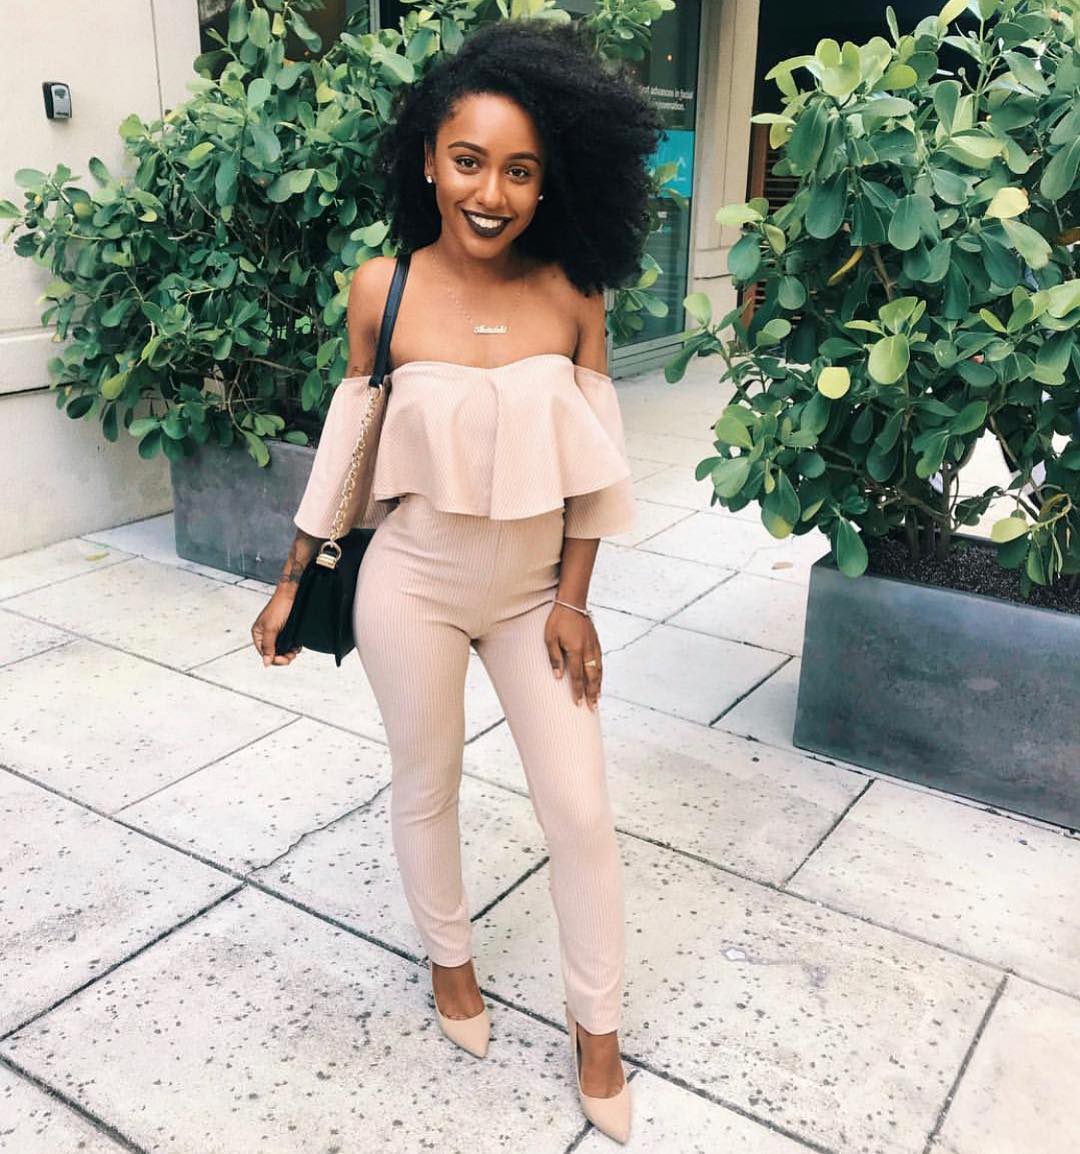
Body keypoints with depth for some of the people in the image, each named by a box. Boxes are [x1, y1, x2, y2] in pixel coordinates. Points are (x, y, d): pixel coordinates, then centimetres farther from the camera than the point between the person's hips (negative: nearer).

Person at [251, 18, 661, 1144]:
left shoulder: (571, 291, -10)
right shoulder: (382, 289, -11)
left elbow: (592, 459, -4)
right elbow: (348, 443, -1)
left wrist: (571, 598, -4)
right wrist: (292, 581, 3)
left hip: (536, 591, 1)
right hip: (413, 588, 0)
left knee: (581, 811, 7)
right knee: (426, 787, 17)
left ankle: (596, 1022, 30)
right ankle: (449, 955, 46)